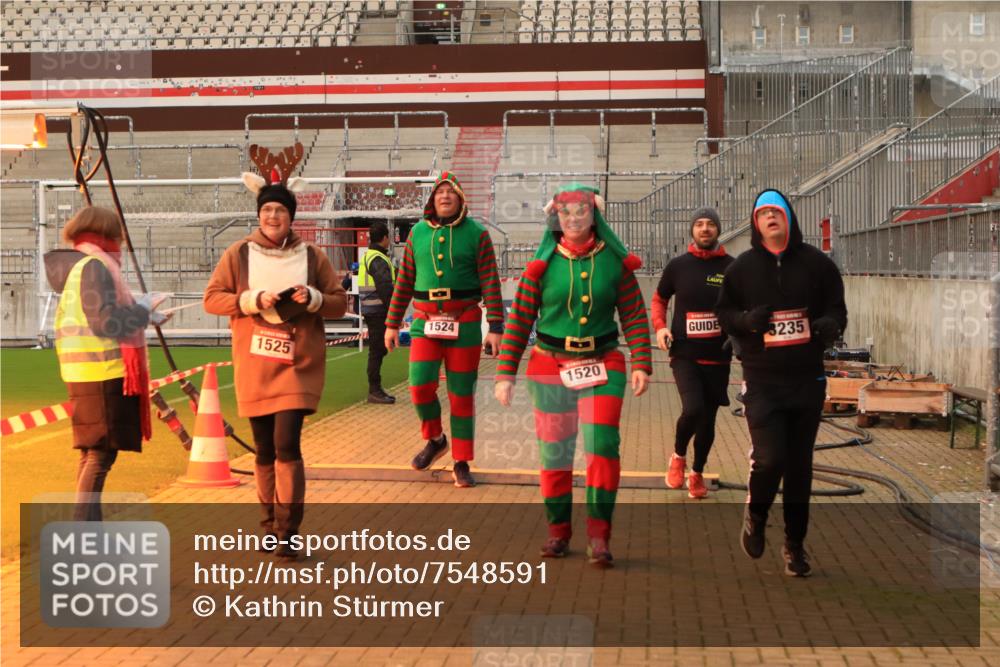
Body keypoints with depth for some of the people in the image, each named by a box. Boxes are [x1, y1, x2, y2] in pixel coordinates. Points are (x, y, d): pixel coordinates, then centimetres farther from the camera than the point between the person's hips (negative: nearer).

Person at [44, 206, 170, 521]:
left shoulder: (75, 267, 17)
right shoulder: (94, 266, -13)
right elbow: (105, 321, -20)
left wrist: (143, 316, 23)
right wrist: (142, 308, -8)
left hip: (89, 373, 10)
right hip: (103, 372, -10)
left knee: (93, 451, 16)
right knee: (102, 452, -8)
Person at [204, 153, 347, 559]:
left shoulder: (311, 257, 3)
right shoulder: (238, 254, 3)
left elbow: (340, 303, 6)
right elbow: (211, 299, 1)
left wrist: (313, 298, -14)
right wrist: (251, 300, -15)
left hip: (298, 366, -1)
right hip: (254, 367, 2)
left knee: (287, 445, -14)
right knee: (264, 450, 9)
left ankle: (288, 532, -7)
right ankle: (270, 523, 27)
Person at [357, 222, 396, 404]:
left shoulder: (368, 256, 18)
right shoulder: (378, 259, -15)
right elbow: (385, 288, -21)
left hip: (372, 311, 10)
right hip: (378, 311, -10)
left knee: (377, 350, 14)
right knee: (377, 350, -6)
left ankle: (375, 390, 19)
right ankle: (374, 391, -3)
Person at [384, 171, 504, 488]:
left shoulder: (476, 233, -1)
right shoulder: (418, 233, 7)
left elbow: (490, 282, -4)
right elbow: (404, 281, 11)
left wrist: (495, 327, -11)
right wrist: (392, 323, 10)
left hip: (464, 323, -2)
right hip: (426, 320, 2)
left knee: (462, 395, 4)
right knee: (420, 385, -12)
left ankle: (461, 464, 16)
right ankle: (434, 439, 17)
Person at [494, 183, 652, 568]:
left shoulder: (615, 262, -1)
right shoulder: (542, 265, -2)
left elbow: (634, 317, 1)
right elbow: (519, 320, 0)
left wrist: (642, 364, -9)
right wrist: (505, 374, -4)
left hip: (602, 366, 0)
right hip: (551, 367, 1)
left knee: (603, 445, -12)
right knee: (555, 452, 8)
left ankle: (598, 533, -4)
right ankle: (558, 531, 22)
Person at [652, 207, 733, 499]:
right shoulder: (678, 265, 0)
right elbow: (659, 299, 14)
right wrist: (660, 326, -4)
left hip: (718, 357, 2)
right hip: (685, 354, -1)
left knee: (708, 420, 10)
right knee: (693, 408, -22)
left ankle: (697, 474, 33)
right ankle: (678, 456, 7)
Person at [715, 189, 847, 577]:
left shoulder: (816, 263, 2)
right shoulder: (743, 266, 3)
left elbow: (836, 307, 9)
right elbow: (724, 312, 9)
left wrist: (829, 325, -15)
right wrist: (747, 320, -14)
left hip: (807, 378, 1)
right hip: (762, 379, -1)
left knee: (799, 465, 8)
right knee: (769, 458, -15)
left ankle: (794, 544, 24)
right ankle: (755, 516, 17)